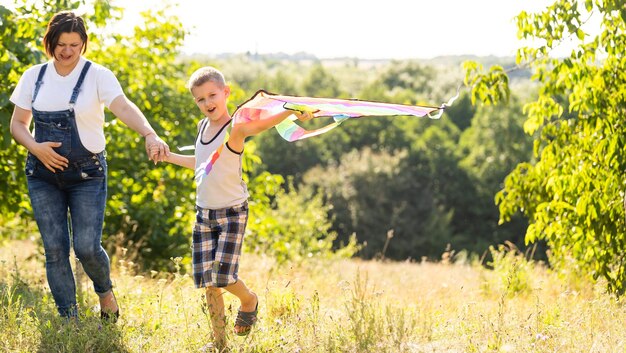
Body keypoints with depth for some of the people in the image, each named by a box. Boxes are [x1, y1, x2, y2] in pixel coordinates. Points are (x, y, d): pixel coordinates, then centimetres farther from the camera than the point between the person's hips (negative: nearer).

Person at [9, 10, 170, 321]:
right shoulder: (34, 77, 5)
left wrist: (150, 135, -42)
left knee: (87, 247, -8)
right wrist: (35, 147, -12)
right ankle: (68, 319, 11)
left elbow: (124, 108, -23)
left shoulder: (97, 76, -6)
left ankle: (105, 291, 25)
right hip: (43, 175, 3)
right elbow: (18, 124, 10)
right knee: (55, 249, 0)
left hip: (87, 174, -3)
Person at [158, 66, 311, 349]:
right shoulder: (203, 127, 8)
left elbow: (261, 124, -36)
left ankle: (249, 300, 20)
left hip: (232, 213, -6)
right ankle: (219, 341, 14)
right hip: (204, 214, 6)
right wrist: (168, 156, 34)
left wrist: (293, 112, -55)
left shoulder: (235, 129, -15)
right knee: (208, 282, 3)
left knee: (223, 276, -14)